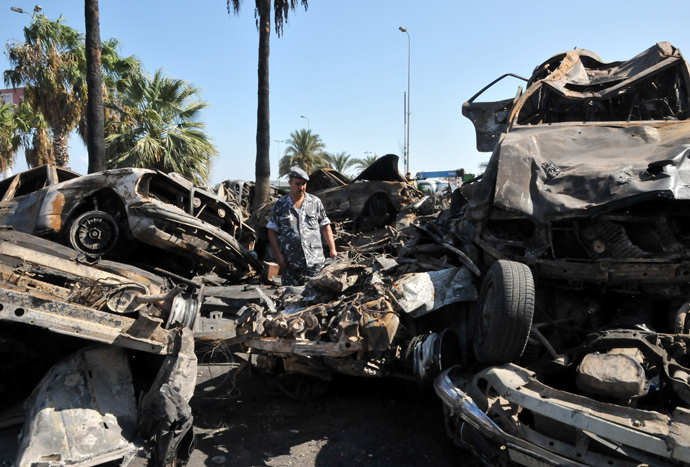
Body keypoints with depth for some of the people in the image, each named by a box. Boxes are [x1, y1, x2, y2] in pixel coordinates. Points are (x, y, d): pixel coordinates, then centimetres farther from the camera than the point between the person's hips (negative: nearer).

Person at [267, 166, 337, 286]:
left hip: (314, 261, 0)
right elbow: (272, 231, 6)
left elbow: (325, 226, 12)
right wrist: (278, 255, -4)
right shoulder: (280, 205, 6)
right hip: (290, 264, 0)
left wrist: (332, 249, 2)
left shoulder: (315, 202, 8)